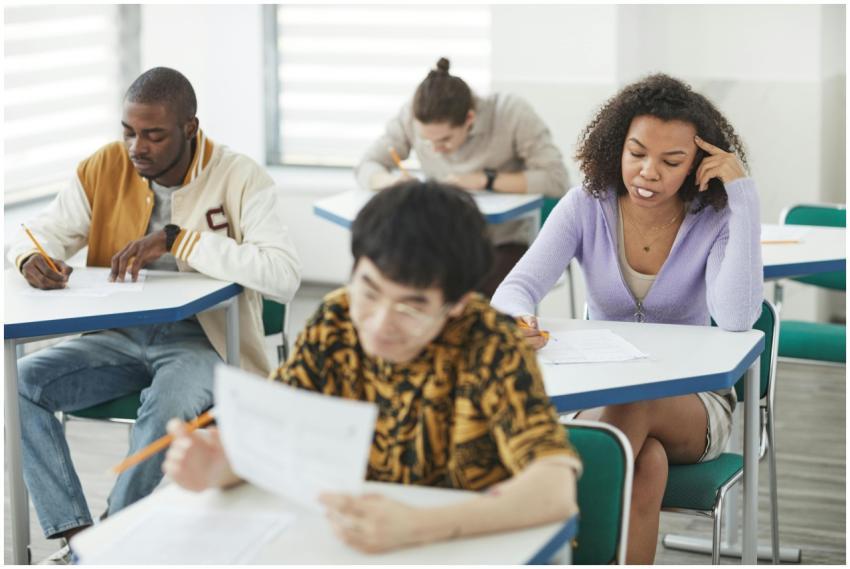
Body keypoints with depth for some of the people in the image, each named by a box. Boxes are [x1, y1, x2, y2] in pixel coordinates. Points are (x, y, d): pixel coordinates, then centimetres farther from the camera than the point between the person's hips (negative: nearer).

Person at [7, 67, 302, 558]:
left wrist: (178, 240, -28)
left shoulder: (240, 179, -12)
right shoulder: (104, 169, 2)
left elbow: (285, 275, -25)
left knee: (169, 406, -37)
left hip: (202, 339, -5)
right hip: (120, 336, 5)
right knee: (18, 385, -18)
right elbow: (38, 235, 8)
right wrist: (33, 260, -18)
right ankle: (76, 535, -17)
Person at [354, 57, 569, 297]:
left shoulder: (512, 113, -19)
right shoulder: (412, 116, -10)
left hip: (505, 243, -3)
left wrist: (485, 180, -25)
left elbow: (556, 179, -22)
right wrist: (391, 180, -24)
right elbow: (366, 167, 0)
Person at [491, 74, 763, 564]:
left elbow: (736, 318, -27)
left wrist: (744, 197, -26)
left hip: (693, 405, 0)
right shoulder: (587, 209, -5)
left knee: (635, 408, -36)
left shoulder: (714, 221, -9)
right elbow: (517, 287, -15)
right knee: (647, 464, -35)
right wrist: (518, 320, -41)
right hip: (601, 394, 1)